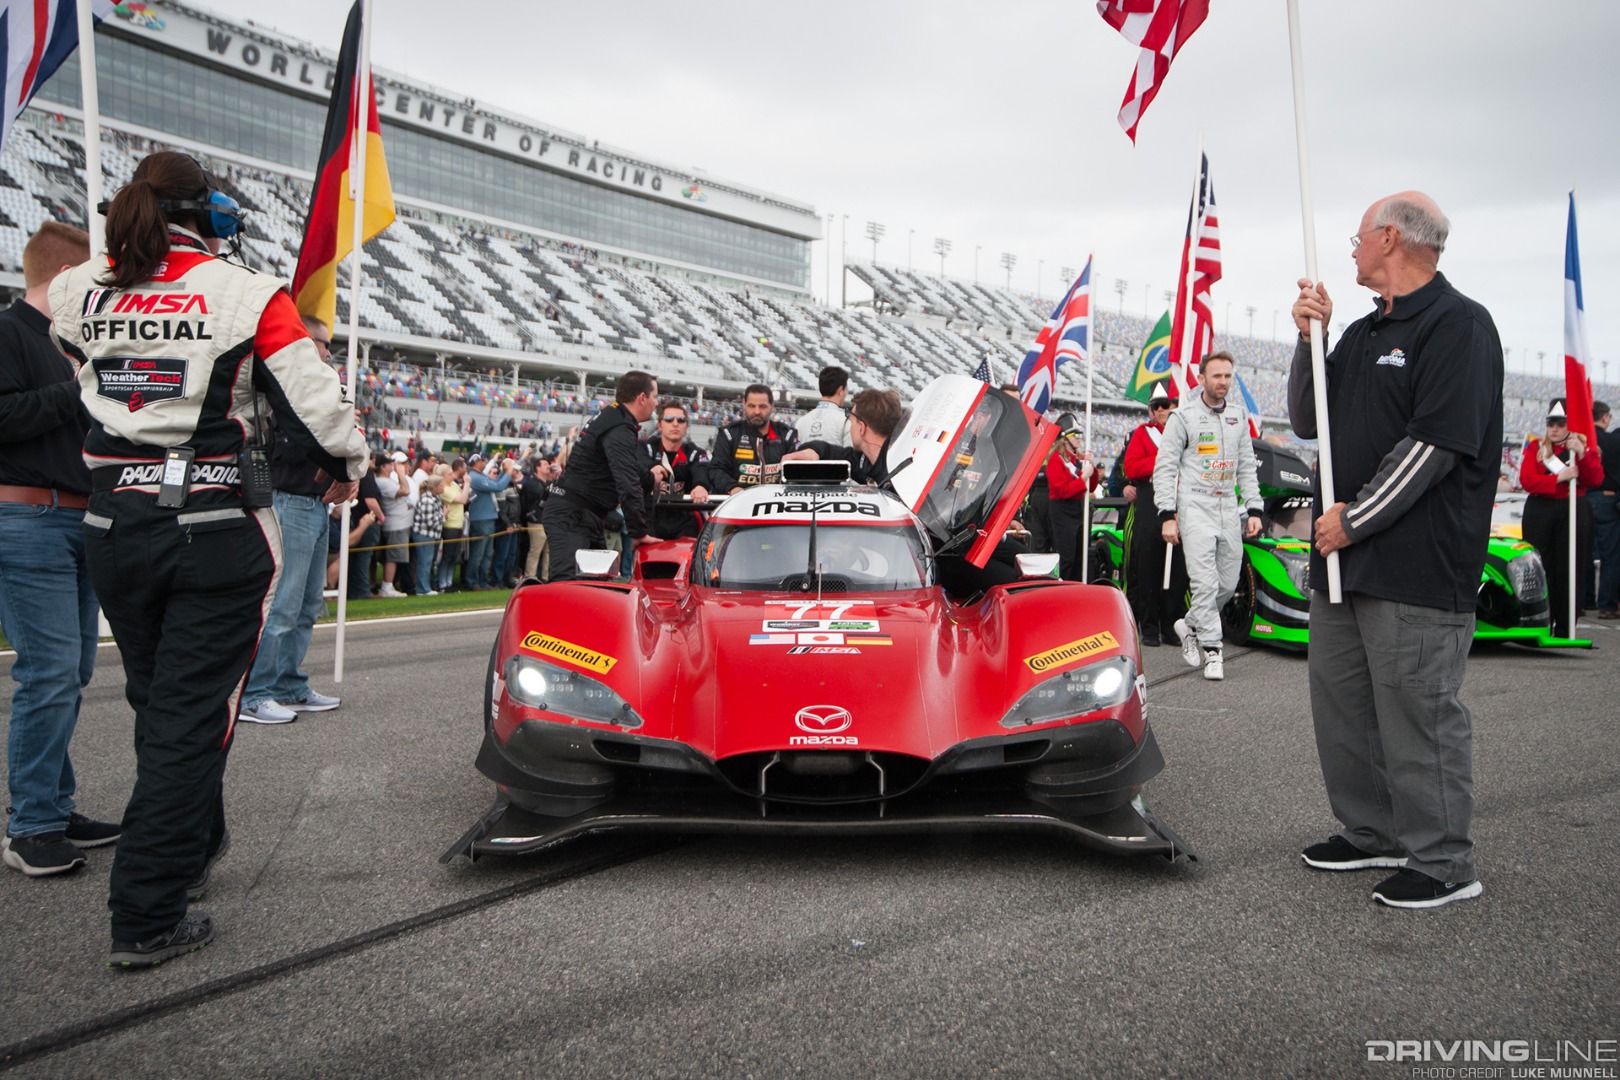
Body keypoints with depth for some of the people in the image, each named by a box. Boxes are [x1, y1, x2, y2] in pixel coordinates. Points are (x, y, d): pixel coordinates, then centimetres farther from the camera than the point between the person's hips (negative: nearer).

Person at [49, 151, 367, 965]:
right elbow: (313, 402, -9)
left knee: (157, 706, 21)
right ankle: (147, 916, 6)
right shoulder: (249, 296, -9)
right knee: (190, 717, 2)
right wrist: (346, 466, 11)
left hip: (115, 526, 5)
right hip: (219, 532, -5)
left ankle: (190, 849, 40)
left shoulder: (76, 296, 4)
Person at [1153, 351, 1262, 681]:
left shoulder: (1239, 416, 13)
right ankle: (1212, 652, -7)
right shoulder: (1183, 416, -2)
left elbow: (1247, 467, 18)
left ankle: (1190, 626, 27)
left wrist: (1254, 509, 9)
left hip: (1229, 509, 5)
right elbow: (1164, 467, -4)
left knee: (1228, 583, 6)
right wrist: (1167, 515, -11)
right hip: (1195, 507, -5)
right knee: (1205, 582, -12)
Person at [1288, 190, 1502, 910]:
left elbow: (1435, 443, -18)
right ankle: (1372, 833, 30)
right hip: (1344, 559, 9)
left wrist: (1354, 521, -15)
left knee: (1419, 715, -2)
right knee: (1340, 706, 15)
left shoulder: (1458, 324, -9)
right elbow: (1307, 421, 16)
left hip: (1418, 571, -9)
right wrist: (1309, 338, 3)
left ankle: (1444, 864, 11)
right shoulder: (1363, 332, 18)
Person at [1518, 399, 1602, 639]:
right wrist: (1559, 478, -16)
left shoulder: (1585, 446, 9)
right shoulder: (1536, 447, 8)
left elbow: (1595, 480, -6)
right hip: (1540, 512, 0)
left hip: (1574, 513, 0)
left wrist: (1582, 454, -18)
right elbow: (1526, 480, -6)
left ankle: (1565, 628, 6)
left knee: (1568, 570, 0)